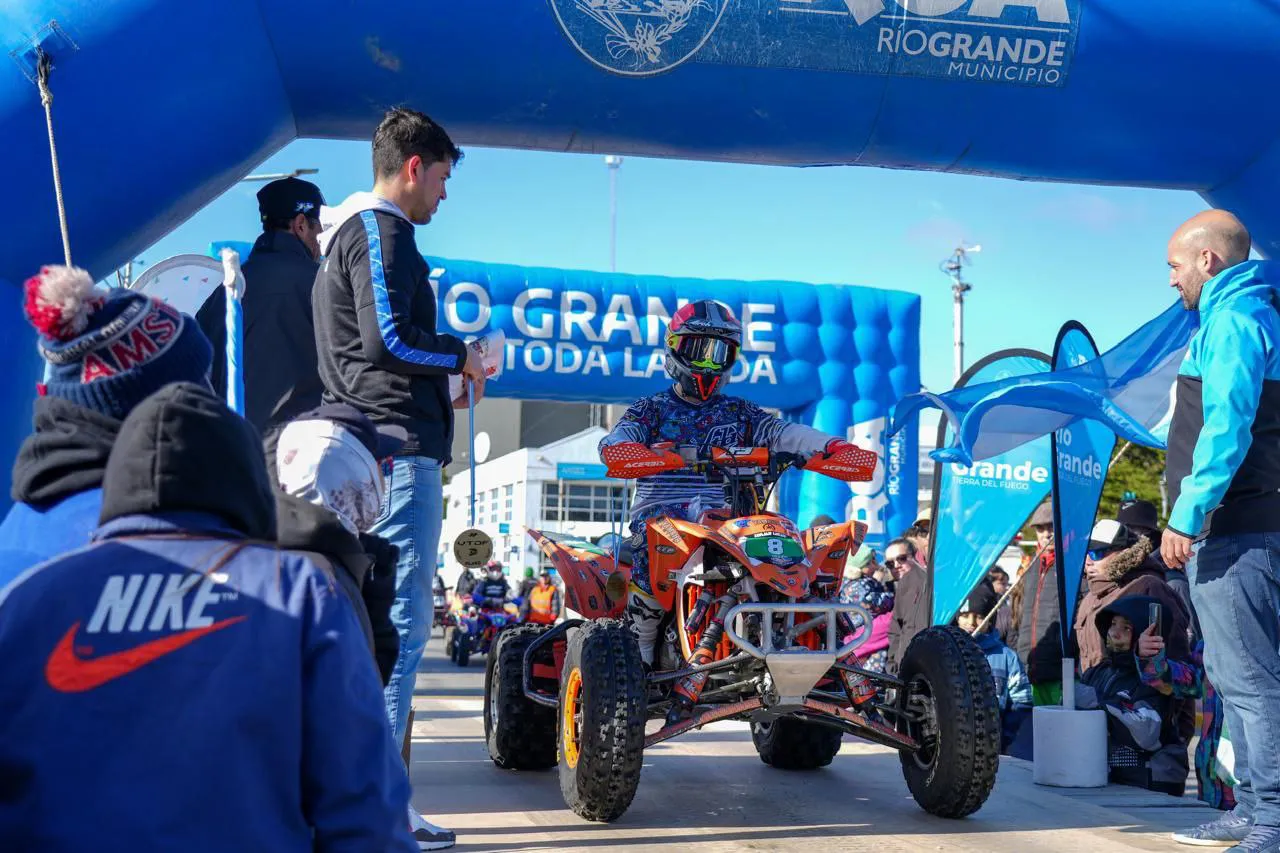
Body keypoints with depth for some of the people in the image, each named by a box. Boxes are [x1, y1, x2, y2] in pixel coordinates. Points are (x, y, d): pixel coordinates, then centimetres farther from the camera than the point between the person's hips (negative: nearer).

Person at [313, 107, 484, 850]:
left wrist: (438, 383, 20)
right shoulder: (381, 231, -9)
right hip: (400, 447, -11)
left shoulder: (346, 234, 23)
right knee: (402, 621, -10)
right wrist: (460, 357, -5)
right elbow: (390, 337, -20)